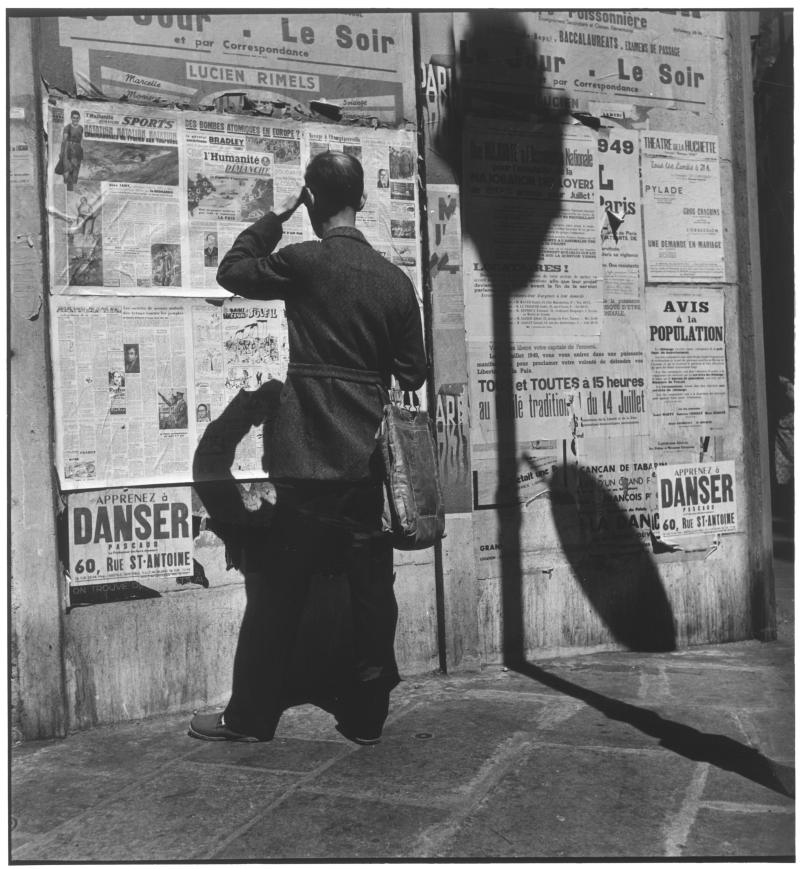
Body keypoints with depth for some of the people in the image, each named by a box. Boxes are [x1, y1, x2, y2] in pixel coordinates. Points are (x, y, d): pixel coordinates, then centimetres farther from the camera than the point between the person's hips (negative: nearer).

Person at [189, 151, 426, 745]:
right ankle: (367, 715, 18)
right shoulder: (395, 279, 5)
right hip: (371, 460, 5)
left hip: (312, 461, -4)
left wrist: (276, 217, 13)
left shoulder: (305, 262, -8)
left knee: (278, 592, 5)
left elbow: (232, 270, 8)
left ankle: (250, 716, 16)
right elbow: (412, 373, 8)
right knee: (371, 588, 9)